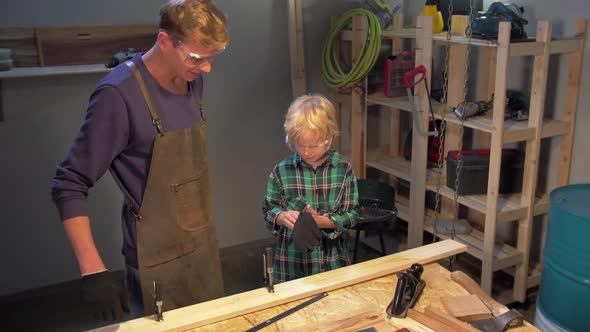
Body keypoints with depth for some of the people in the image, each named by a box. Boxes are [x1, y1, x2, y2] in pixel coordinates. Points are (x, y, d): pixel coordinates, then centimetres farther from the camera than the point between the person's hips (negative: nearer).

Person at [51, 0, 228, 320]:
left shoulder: (192, 80, 1)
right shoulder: (119, 94, -22)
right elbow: (69, 186, -17)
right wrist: (93, 270, -22)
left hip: (205, 246, 7)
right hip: (159, 262, -7)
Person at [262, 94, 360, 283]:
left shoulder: (344, 169, -7)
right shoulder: (281, 171, -6)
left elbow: (351, 215, -7)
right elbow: (268, 211, 2)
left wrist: (321, 221, -23)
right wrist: (282, 216, -20)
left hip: (333, 261, 0)